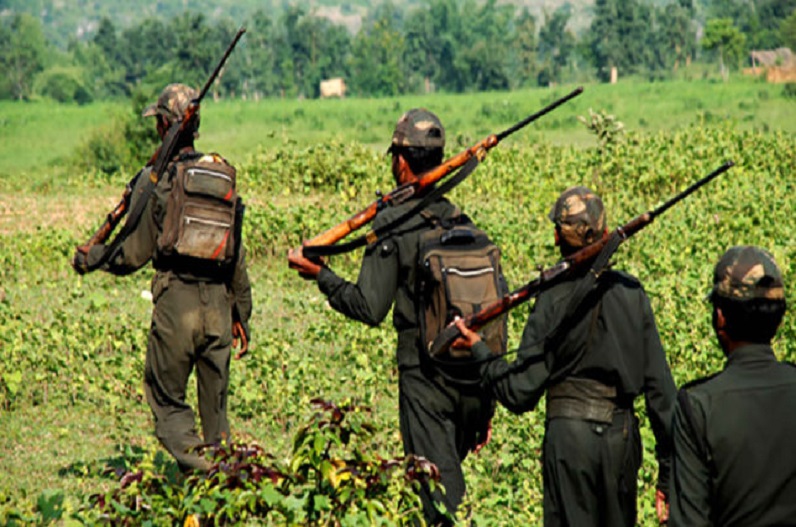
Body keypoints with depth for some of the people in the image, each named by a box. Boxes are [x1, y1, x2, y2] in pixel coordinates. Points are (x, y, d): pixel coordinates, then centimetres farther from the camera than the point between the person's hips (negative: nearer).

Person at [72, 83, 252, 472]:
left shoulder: (154, 179, -6)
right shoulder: (223, 173, 7)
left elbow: (134, 253, -1)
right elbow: (238, 253, 11)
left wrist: (90, 257, 18)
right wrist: (242, 314, 19)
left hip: (175, 300, -4)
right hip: (218, 302, 4)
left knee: (167, 399, 6)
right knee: (215, 402, 13)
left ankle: (192, 462, -11)